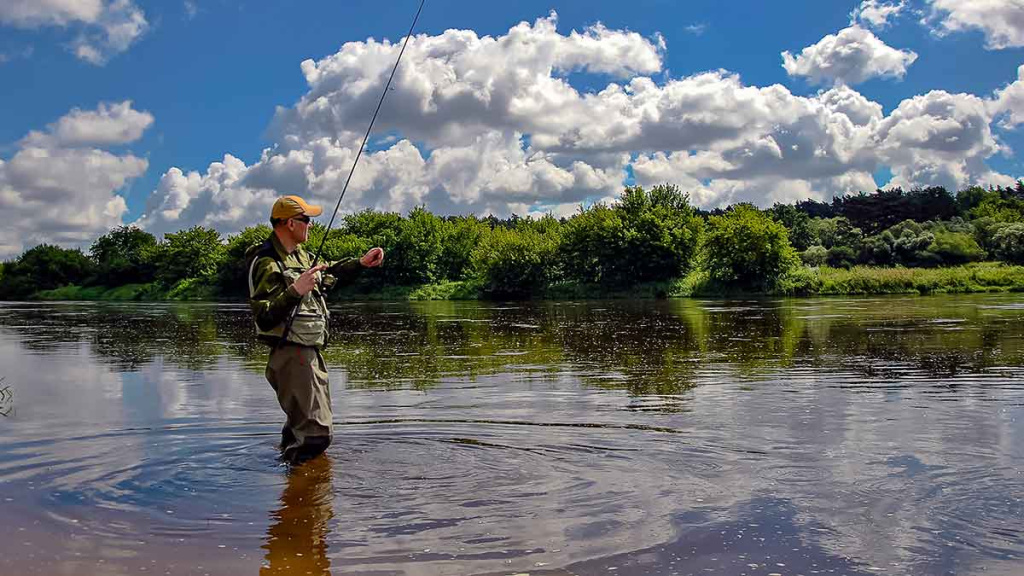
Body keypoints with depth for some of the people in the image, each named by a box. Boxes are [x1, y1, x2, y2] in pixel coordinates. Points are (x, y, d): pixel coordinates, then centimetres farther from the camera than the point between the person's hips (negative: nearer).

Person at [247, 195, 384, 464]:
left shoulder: (300, 255, 12)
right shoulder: (268, 264, -17)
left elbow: (331, 272, 31)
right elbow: (264, 318, -24)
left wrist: (361, 263, 20)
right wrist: (295, 291, -31)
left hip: (311, 354, 10)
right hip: (291, 357, -10)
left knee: (300, 425, 21)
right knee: (316, 434, -11)